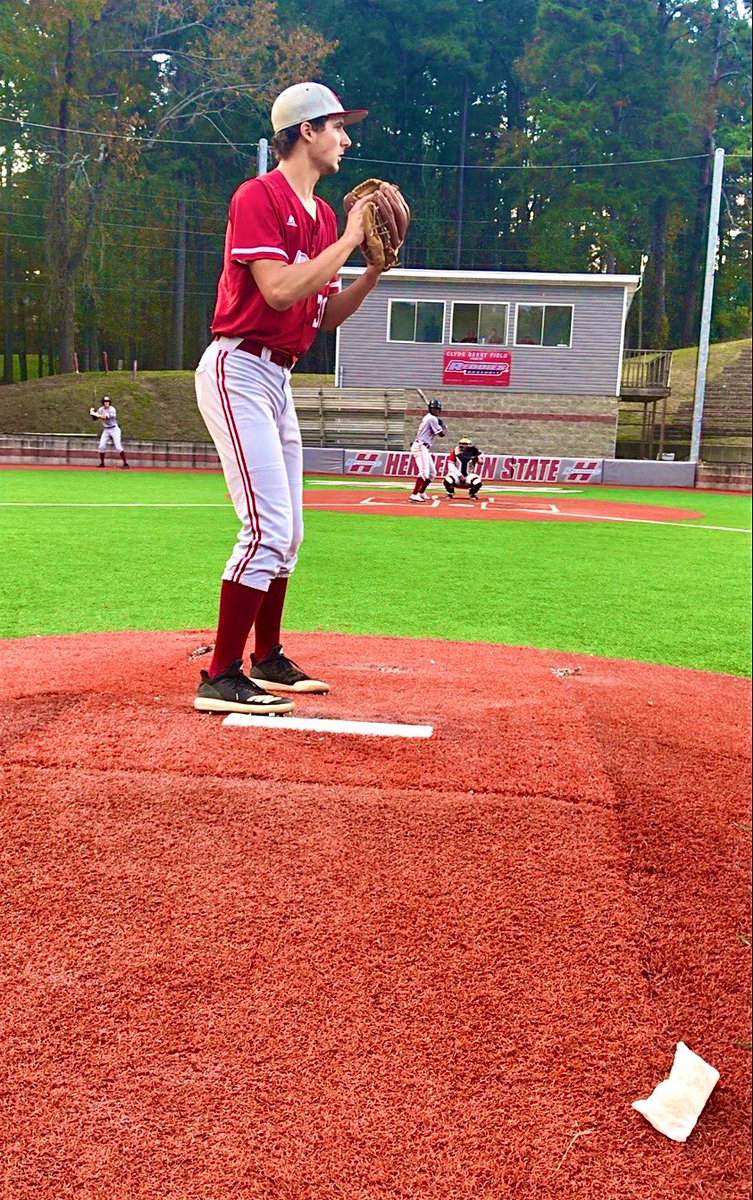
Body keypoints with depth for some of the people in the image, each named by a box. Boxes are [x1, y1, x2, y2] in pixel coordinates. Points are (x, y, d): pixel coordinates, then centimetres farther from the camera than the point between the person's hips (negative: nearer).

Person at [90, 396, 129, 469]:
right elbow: (95, 418, 6)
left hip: (114, 429, -6)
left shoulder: (112, 409, -15)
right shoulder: (101, 409, 5)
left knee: (118, 447, -13)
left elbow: (106, 417, -28)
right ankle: (102, 463, 15)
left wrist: (97, 415, -30)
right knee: (102, 446, 0)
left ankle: (125, 464, -10)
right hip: (106, 430, 6)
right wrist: (93, 412, -11)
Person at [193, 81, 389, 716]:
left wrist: (375, 270, 3)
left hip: (277, 379, 9)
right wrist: (348, 239, -15)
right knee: (267, 528, -17)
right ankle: (221, 675, -10)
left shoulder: (324, 215, 16)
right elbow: (279, 290, -24)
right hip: (238, 370, -9)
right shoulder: (259, 196, -10)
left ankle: (267, 657, 26)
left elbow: (325, 316, 16)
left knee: (288, 533, 13)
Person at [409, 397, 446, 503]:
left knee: (432, 473, 16)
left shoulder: (427, 418, 19)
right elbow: (441, 434, -10)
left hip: (424, 448, 10)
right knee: (424, 472, -20)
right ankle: (414, 495, -28)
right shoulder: (432, 418, -11)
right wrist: (442, 426, 9)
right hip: (420, 447, -10)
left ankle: (421, 493, 25)